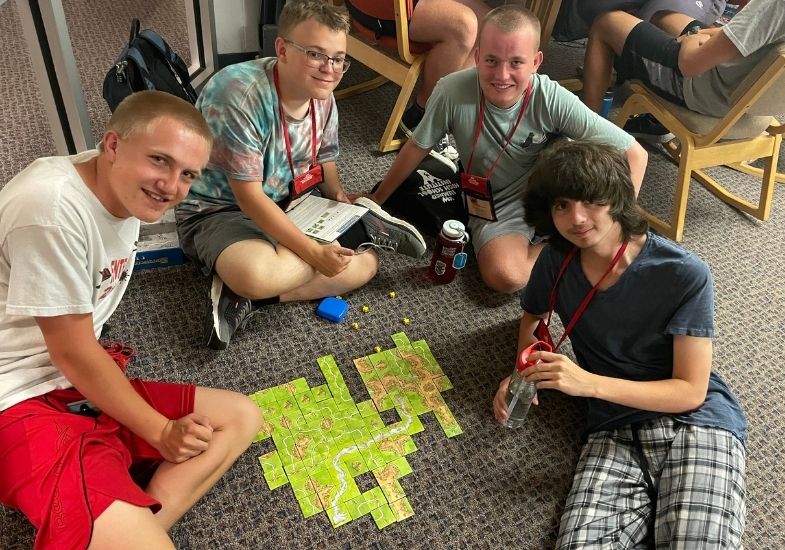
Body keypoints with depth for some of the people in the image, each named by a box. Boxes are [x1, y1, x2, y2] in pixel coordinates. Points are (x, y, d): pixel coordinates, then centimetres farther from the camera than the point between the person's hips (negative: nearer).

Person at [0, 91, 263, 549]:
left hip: (85, 384, 9)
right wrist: (161, 431, -9)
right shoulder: (52, 206, -23)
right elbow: (72, 353, -17)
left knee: (242, 417, 2)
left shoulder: (125, 190, 3)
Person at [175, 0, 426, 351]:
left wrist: (339, 196, -10)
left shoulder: (322, 96, -5)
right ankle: (361, 231, -13)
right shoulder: (240, 94, -28)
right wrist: (315, 252, -30)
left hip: (289, 205, 6)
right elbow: (249, 197, -28)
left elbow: (324, 158, 13)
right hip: (217, 210, -5)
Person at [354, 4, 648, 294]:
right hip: (494, 209, 0)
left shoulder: (553, 100, -24)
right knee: (505, 276, -29)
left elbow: (634, 154, -20)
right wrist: (376, 199, 3)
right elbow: (417, 148, -6)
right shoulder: (452, 91, -24)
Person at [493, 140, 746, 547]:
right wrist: (525, 372, 1)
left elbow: (691, 391, -10)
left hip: (697, 425, -2)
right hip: (615, 431, 3)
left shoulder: (685, 275, -12)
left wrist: (589, 383, -22)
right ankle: (652, 507, 1)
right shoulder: (556, 261, 0)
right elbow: (533, 318, 22)